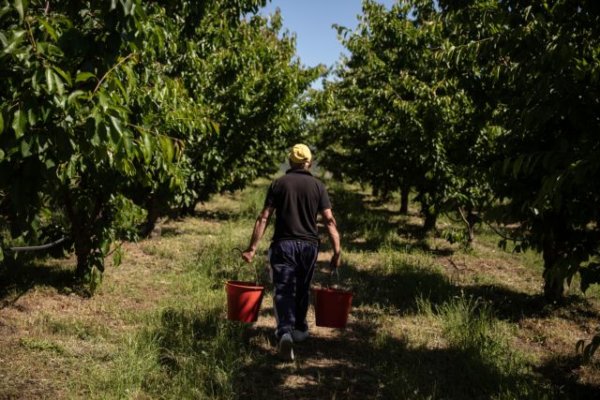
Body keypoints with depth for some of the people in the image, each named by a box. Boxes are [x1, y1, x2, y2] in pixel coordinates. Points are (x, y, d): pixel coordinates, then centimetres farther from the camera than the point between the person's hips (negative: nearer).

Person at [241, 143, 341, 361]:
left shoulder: (278, 184, 1)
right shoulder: (318, 186, 2)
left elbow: (263, 218, -4)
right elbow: (329, 220, -5)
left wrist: (252, 248, -3)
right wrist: (337, 251, -5)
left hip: (283, 245, -2)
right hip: (309, 245, 2)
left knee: (283, 291, -3)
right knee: (302, 290, 19)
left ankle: (285, 332, -24)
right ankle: (300, 329, 35)